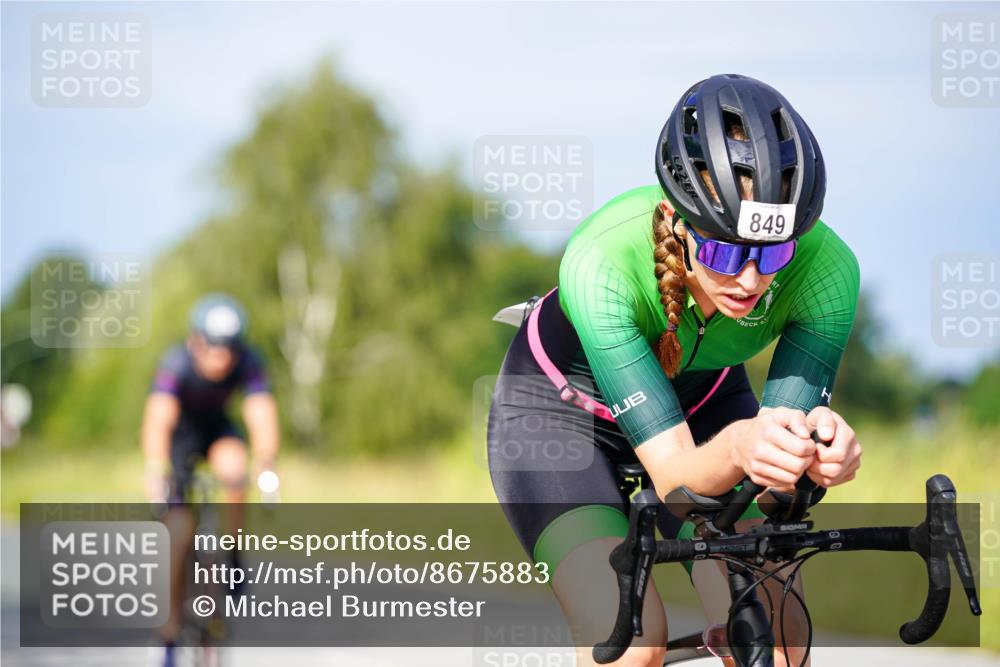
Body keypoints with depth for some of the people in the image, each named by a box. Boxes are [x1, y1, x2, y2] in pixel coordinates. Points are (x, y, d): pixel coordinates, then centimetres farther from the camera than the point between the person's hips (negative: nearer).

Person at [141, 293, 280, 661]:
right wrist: (155, 471, -62)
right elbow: (159, 419, -46)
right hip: (179, 433, -2)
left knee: (232, 466, -34)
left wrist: (266, 467, -56)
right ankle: (170, 632, -3)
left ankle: (232, 552, -13)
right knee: (178, 529, -15)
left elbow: (262, 415, -39)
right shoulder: (177, 364, -33)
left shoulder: (249, 364, -27)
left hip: (216, 428, 2)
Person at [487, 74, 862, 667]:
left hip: (702, 399, 3)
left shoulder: (826, 266, -32)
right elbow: (674, 477, -40)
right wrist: (738, 447, -62)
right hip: (563, 402, -3)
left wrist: (819, 446, -54)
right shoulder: (604, 261, -39)